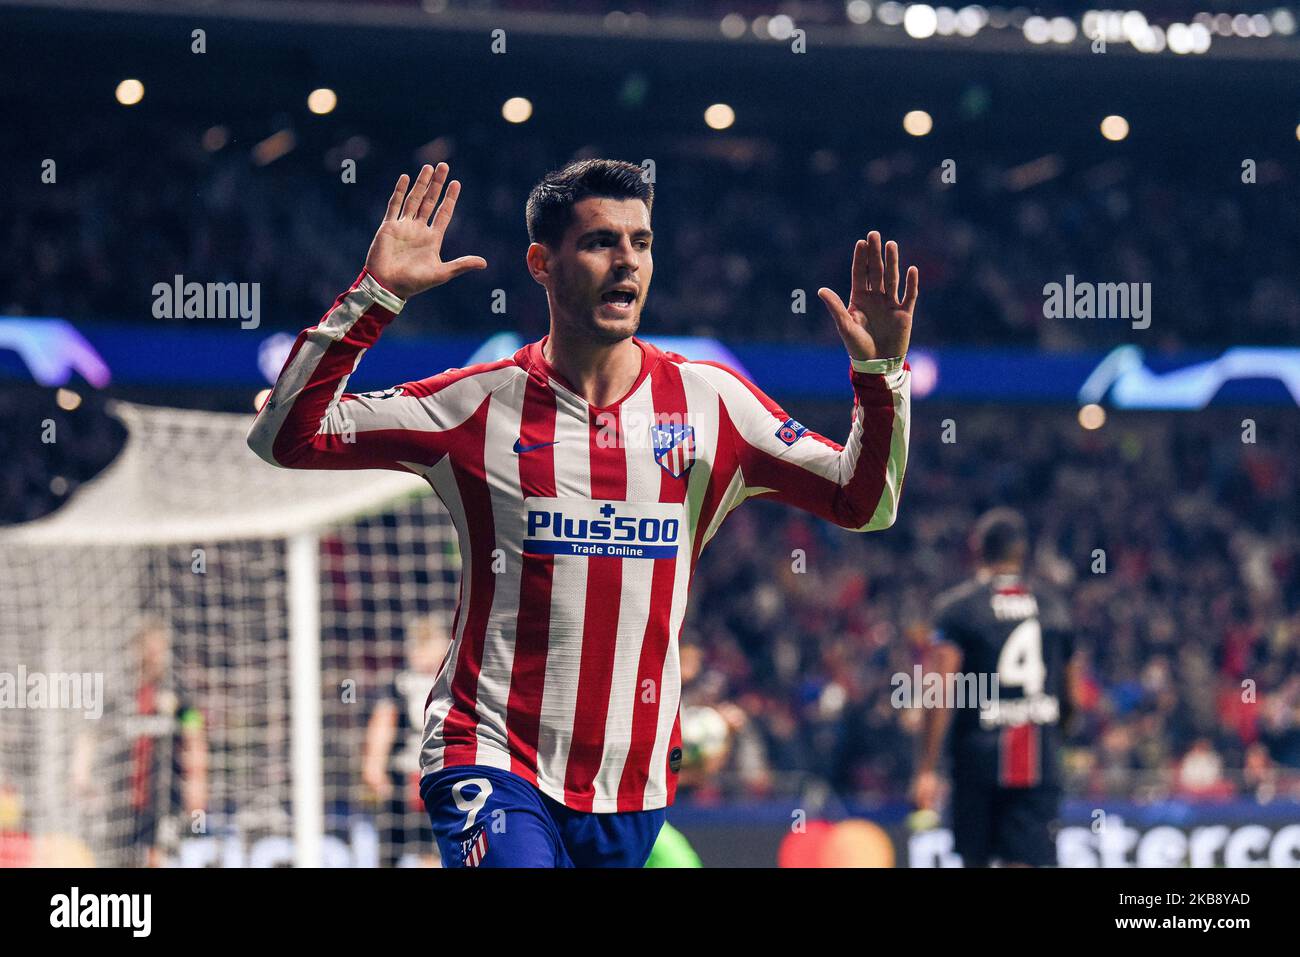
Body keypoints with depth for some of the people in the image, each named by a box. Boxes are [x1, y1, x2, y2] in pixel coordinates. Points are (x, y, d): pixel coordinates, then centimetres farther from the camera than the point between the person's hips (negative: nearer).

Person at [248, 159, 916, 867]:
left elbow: (864, 505, 9)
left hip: (634, 785, 4)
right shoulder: (478, 405, -1)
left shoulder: (712, 403, 5)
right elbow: (287, 437, -3)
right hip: (491, 759, -4)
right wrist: (373, 297, -10)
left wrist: (879, 372, -5)